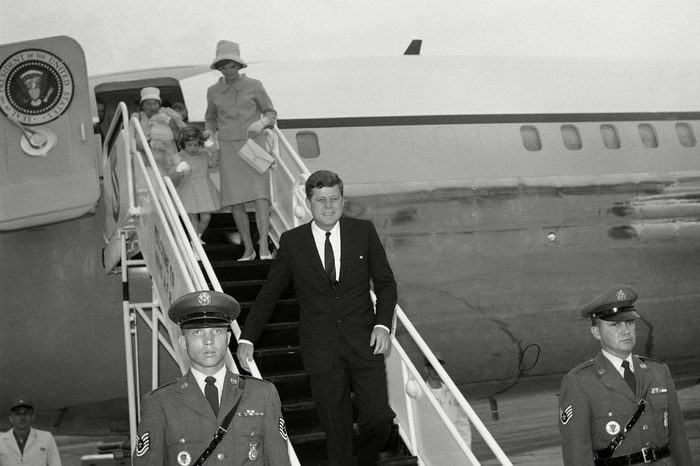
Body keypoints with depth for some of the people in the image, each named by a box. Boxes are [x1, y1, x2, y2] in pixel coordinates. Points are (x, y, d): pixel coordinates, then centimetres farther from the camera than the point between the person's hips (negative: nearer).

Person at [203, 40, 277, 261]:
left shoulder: (254, 86, 2)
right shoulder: (213, 91, 9)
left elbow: (271, 113, 8)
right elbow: (211, 118, 25)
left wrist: (261, 123, -13)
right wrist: (208, 132, 5)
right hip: (228, 149, 2)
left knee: (260, 194, -16)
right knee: (236, 201, -2)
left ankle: (264, 246, -21)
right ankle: (248, 248, 7)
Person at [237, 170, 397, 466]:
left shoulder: (363, 232, 1)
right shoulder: (292, 242, 1)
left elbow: (385, 283, 8)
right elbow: (268, 294, 7)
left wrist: (382, 324, -7)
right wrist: (246, 339, 1)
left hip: (364, 343, 0)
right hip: (321, 350, 0)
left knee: (379, 418, -4)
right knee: (336, 430, 5)